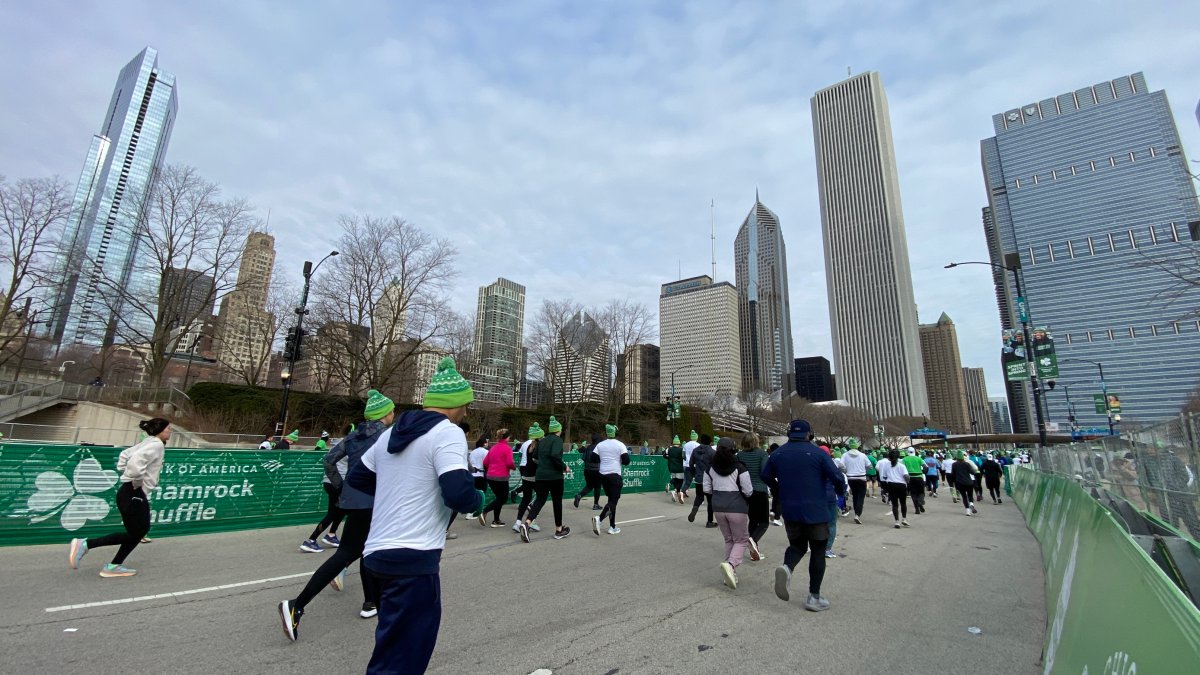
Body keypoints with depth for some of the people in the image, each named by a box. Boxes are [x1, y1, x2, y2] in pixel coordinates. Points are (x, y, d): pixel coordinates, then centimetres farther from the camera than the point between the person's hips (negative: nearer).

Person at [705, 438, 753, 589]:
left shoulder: (710, 467, 1)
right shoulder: (739, 467, -11)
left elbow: (706, 489, 4)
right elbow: (748, 491, -9)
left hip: (718, 508, 4)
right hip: (737, 508, -4)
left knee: (729, 540, 19)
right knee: (741, 540, 10)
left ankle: (731, 575, 17)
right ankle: (730, 564, -16)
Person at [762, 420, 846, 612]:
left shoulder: (778, 453, 2)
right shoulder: (818, 453, -11)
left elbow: (766, 476, 10)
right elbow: (836, 477, -14)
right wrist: (841, 491, 8)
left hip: (790, 511, 3)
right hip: (816, 511, -3)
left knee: (797, 545, 19)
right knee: (817, 551, 11)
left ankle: (786, 568, -13)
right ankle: (814, 597, 14)